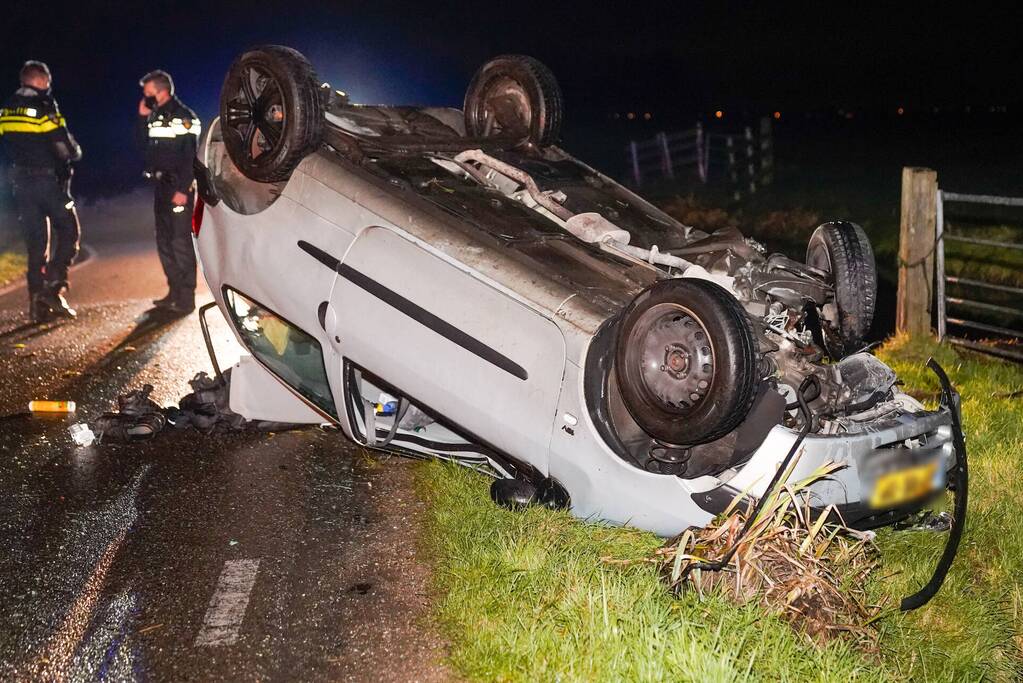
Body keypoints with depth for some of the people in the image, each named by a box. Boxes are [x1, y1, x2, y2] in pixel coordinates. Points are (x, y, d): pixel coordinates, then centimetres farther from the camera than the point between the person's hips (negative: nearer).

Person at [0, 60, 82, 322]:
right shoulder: (44, 108, -11)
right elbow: (67, 149, -12)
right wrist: (76, 152, 9)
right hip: (47, 180, -6)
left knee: (35, 241, 10)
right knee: (69, 231, 5)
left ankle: (38, 303, 8)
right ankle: (53, 286, -10)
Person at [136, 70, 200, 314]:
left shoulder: (184, 117, -12)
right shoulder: (155, 116, 12)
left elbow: (191, 156, -17)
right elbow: (142, 142, 14)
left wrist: (182, 190, -21)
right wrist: (142, 117, 2)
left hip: (179, 186, -9)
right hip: (161, 185, 9)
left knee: (180, 241, -9)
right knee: (164, 241, 12)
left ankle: (187, 298, -5)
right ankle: (174, 292, 20)